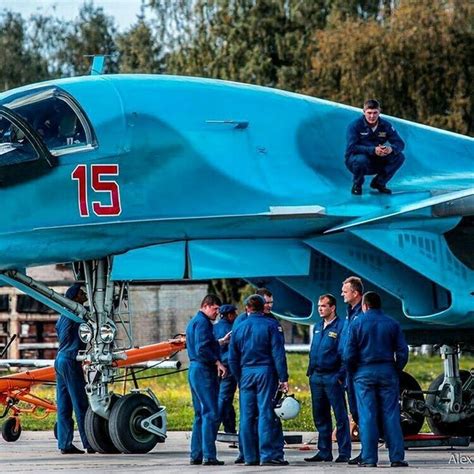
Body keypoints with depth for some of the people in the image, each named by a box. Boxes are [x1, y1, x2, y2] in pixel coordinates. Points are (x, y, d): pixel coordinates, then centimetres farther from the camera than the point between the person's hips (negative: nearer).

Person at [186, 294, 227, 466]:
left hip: (194, 370, 11)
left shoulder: (193, 322, 21)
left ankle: (196, 455, 13)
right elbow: (202, 349, -21)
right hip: (204, 370, -11)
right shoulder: (202, 322, -11)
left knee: (200, 415, 13)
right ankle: (209, 456, -15)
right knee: (211, 414, -11)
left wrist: (219, 341, 25)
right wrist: (218, 363, -18)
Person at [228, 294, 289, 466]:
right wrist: (283, 378, -7)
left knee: (247, 416, 6)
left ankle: (250, 456, 7)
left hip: (246, 373, 3)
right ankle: (268, 455, -10)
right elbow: (278, 353, -7)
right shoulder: (270, 325, -2)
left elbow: (232, 359, 12)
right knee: (266, 413, -6)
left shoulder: (238, 328, 9)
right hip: (265, 371, -3)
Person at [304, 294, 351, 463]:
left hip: (332, 378, -8)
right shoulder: (318, 327, 16)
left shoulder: (341, 327, -8)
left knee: (340, 416, -3)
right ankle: (324, 451, 17)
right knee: (320, 417, 11)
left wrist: (341, 376, -15)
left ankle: (344, 453, -2)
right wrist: (310, 371, 14)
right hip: (316, 377, 8)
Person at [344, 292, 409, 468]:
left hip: (364, 373, -2)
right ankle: (396, 457, -2)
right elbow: (402, 352, 3)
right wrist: (396, 370, 14)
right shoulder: (392, 324, 5)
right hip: (387, 372, 2)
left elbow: (349, 354, -3)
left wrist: (353, 371, 11)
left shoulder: (357, 324, -1)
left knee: (367, 417, -1)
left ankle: (369, 458, -4)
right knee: (391, 415, 2)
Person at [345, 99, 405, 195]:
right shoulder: (355, 125, -17)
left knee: (399, 157, -15)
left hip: (376, 164, 4)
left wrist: (391, 149, -33)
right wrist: (373, 150, -40)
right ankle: (357, 185, -7)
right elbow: (351, 147, -28)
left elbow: (400, 144, -7)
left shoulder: (385, 125, -4)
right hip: (354, 161, -4)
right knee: (361, 159, -39)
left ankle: (379, 182, 3)